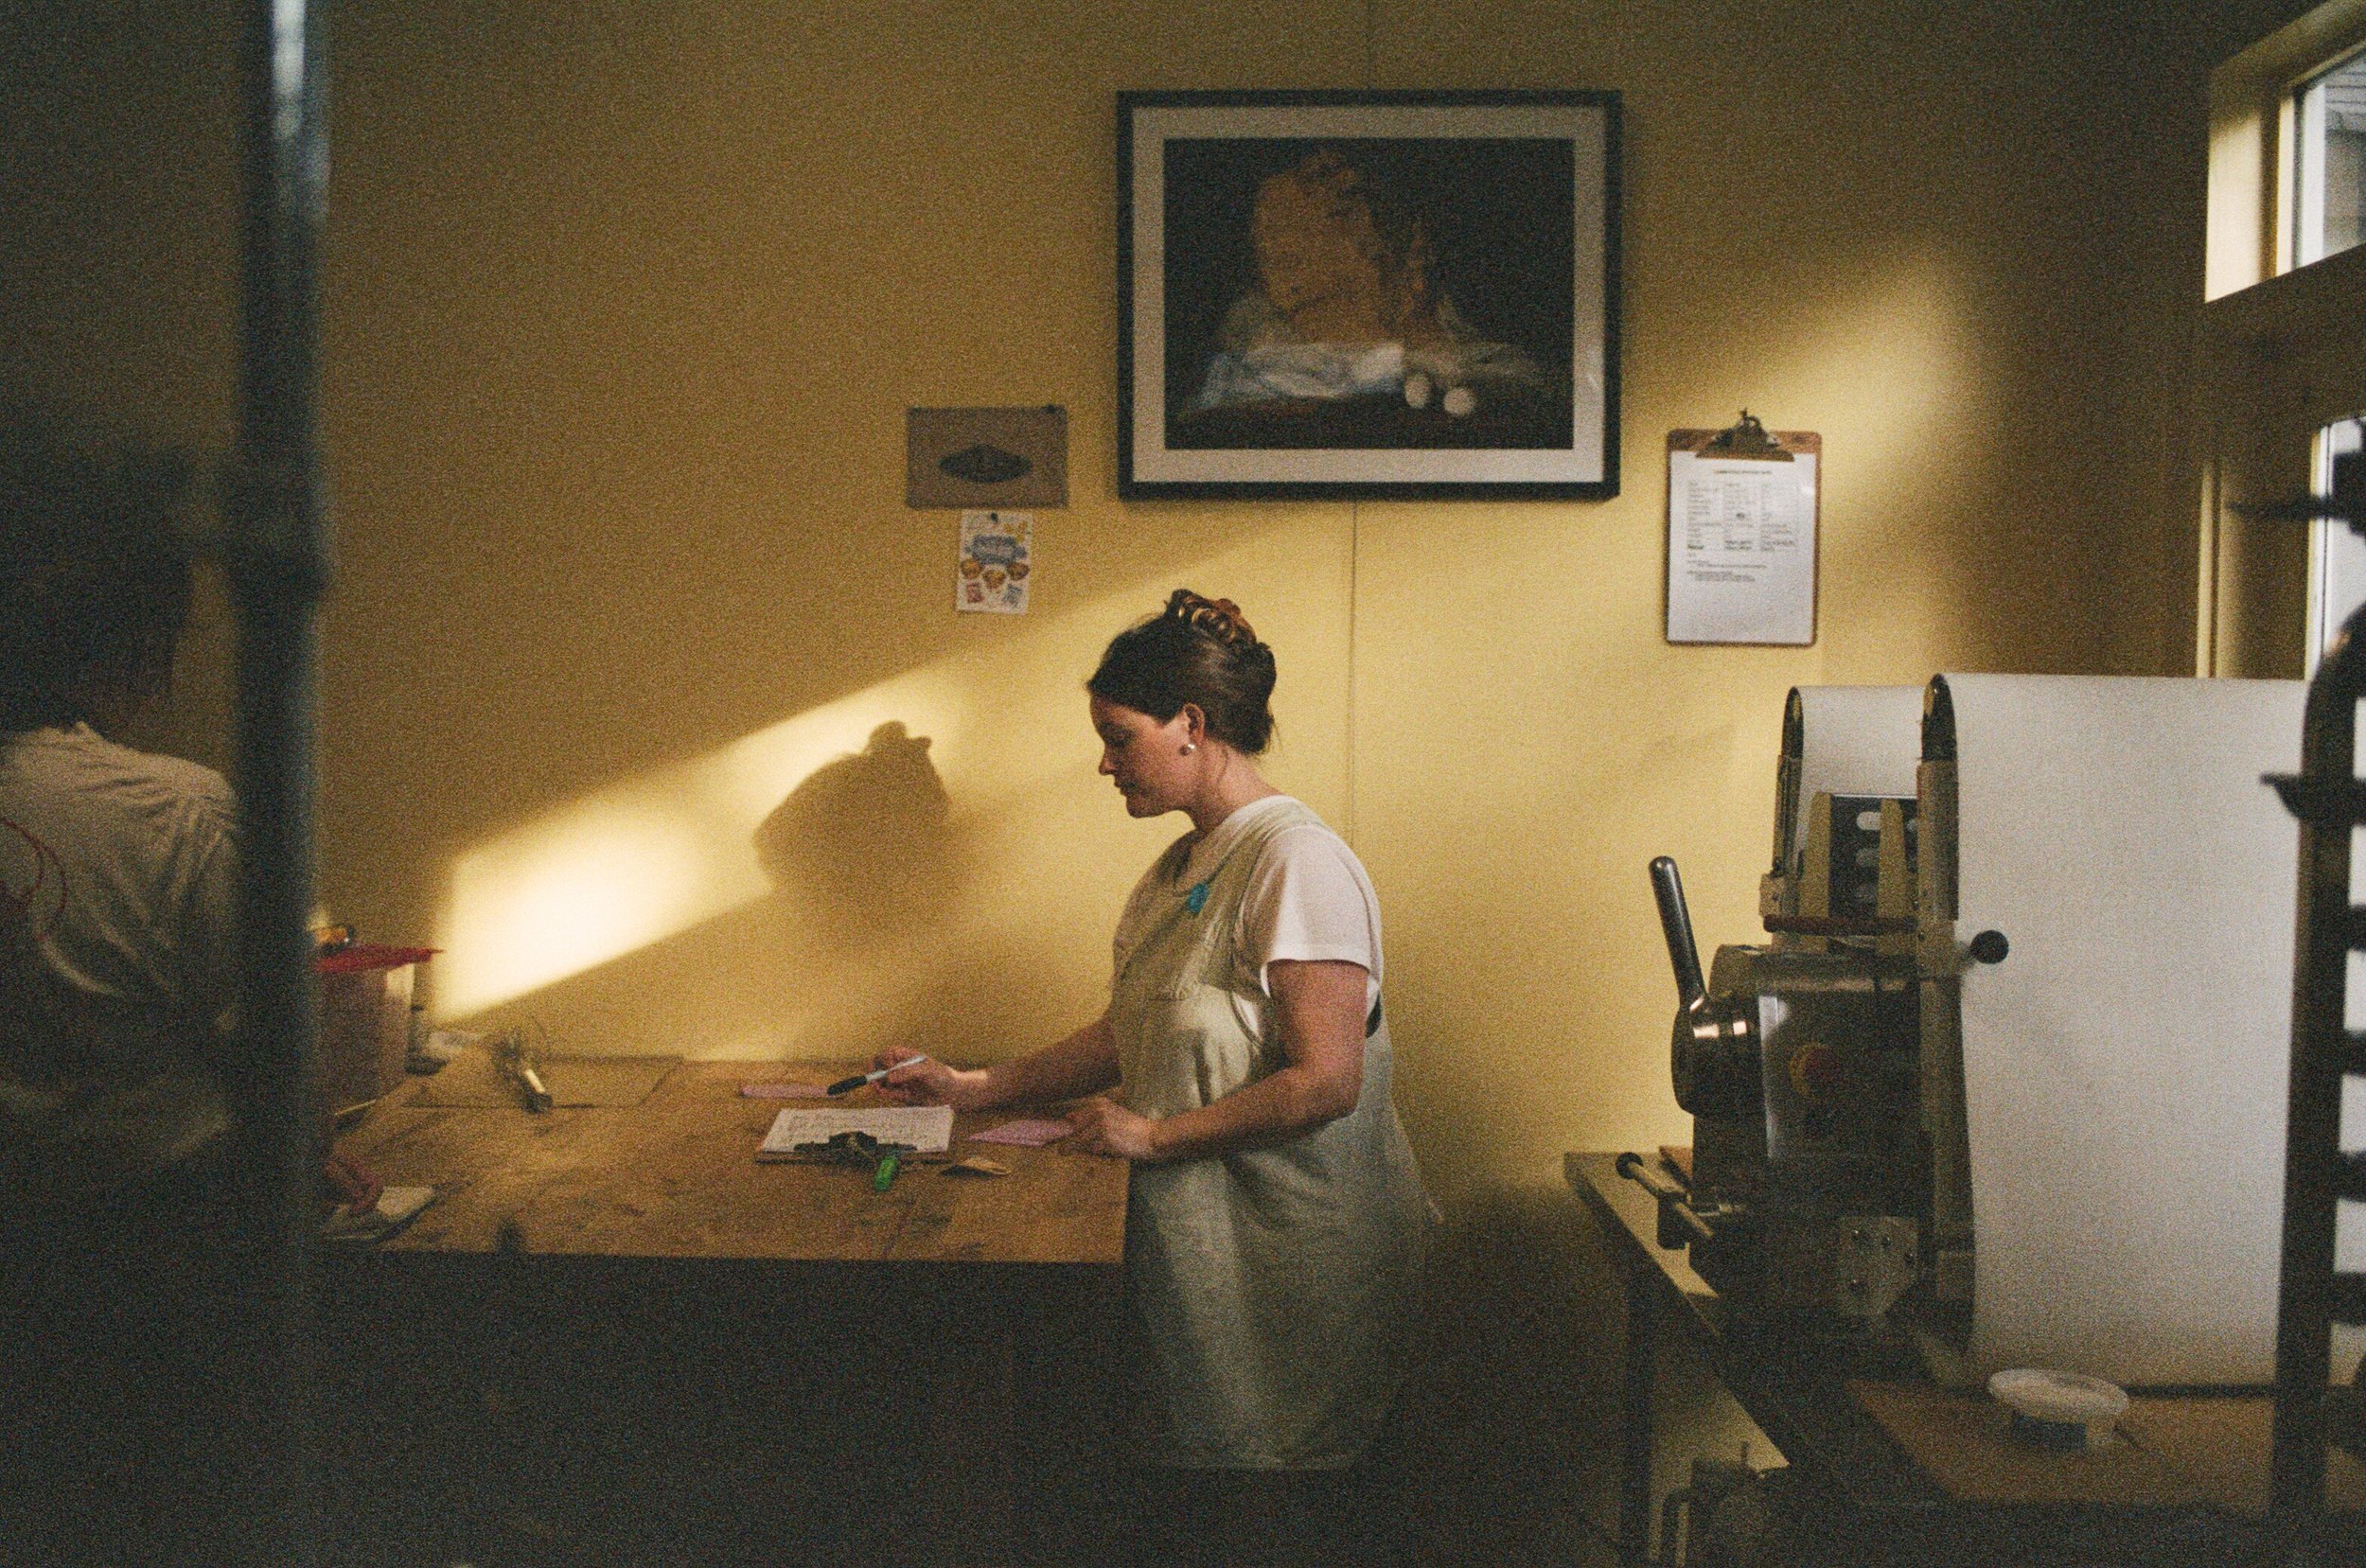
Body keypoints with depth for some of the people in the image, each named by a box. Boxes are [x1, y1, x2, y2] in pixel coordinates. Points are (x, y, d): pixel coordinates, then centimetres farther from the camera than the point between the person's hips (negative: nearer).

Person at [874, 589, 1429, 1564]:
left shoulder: (1297, 862, -18)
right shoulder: (1179, 868, 11)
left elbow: (1326, 1081, -23)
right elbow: (1133, 1036, 18)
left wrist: (1153, 1133, -14)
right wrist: (976, 1089, 13)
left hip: (1293, 1253, -8)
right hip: (1192, 1230, 8)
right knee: (1190, 1471, 13)